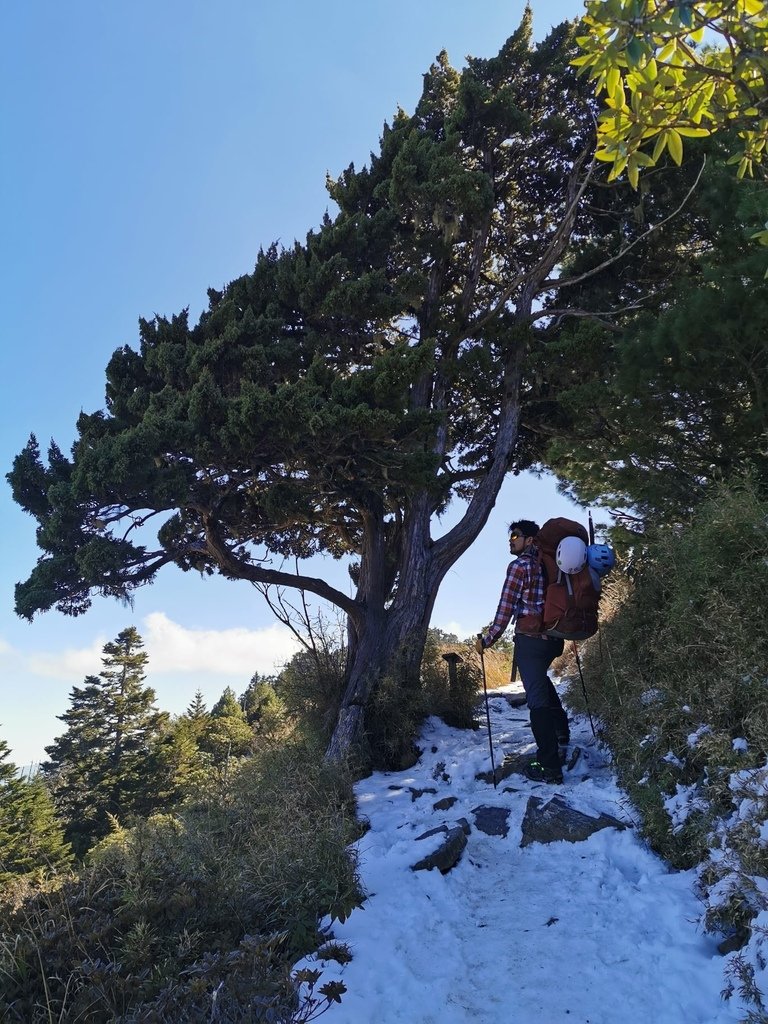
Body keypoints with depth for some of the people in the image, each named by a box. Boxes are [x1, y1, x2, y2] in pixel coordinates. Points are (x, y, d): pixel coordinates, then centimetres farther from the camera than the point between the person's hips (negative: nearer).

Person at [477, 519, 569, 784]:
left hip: (529, 639, -7)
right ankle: (561, 735, 32)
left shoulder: (519, 565, -10)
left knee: (537, 698, -2)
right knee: (540, 680, 32)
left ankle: (550, 767, 0)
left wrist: (487, 640, -4)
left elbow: (505, 608, -12)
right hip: (553, 638, 7)